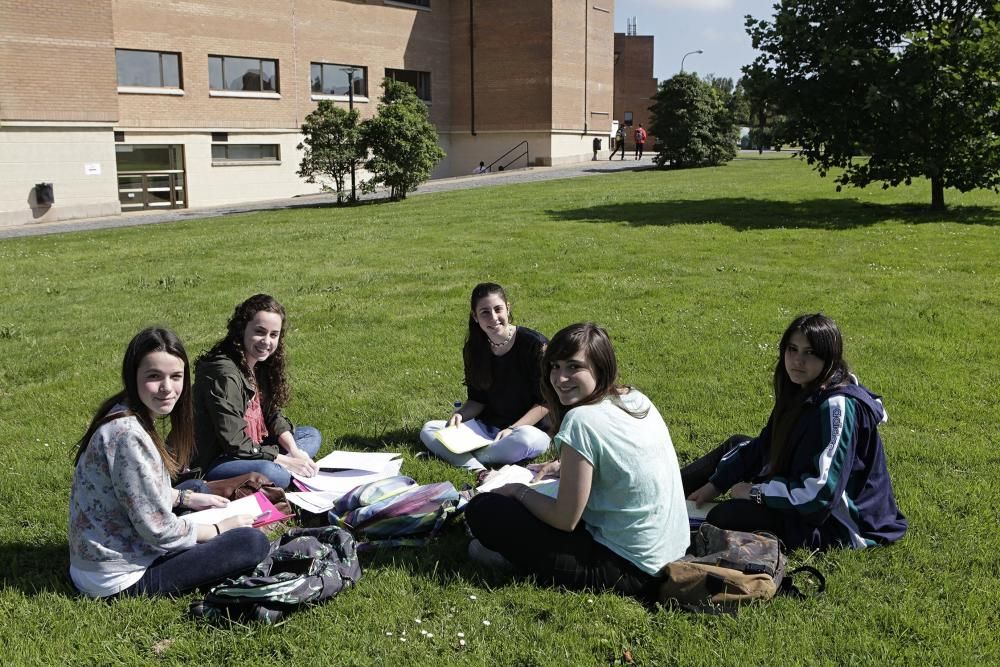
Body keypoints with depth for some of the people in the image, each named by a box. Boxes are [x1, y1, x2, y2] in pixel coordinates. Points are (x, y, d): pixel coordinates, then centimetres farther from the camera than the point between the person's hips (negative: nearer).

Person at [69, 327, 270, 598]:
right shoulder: (128, 434, -27)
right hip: (120, 579, -10)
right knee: (253, 543, -16)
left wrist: (187, 498, 13)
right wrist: (219, 529, -9)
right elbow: (159, 529, -22)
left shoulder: (125, 416, 3)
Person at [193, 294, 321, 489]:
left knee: (312, 435, 14)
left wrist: (294, 451, -9)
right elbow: (234, 443, -24)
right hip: (216, 461, -10)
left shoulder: (260, 364, 5)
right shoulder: (224, 373, -24)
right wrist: (286, 461, -20)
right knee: (272, 473, -38)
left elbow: (272, 415, 8)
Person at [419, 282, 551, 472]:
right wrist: (460, 414, -11)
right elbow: (477, 399, 9)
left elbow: (545, 402, -11)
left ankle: (461, 456, -21)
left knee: (527, 439, -40)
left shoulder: (535, 344, -13)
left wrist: (513, 429, -19)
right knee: (428, 430, -12)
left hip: (530, 427, -5)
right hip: (487, 427, 5)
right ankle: (478, 470, -36)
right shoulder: (474, 348, 2)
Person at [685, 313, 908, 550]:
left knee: (723, 516, -22)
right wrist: (714, 484, 3)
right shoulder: (801, 391, 0)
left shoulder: (836, 406, -28)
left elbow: (821, 492, -31)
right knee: (737, 445, 15)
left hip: (834, 521, -9)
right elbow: (763, 445, 9)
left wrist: (756, 491, -20)